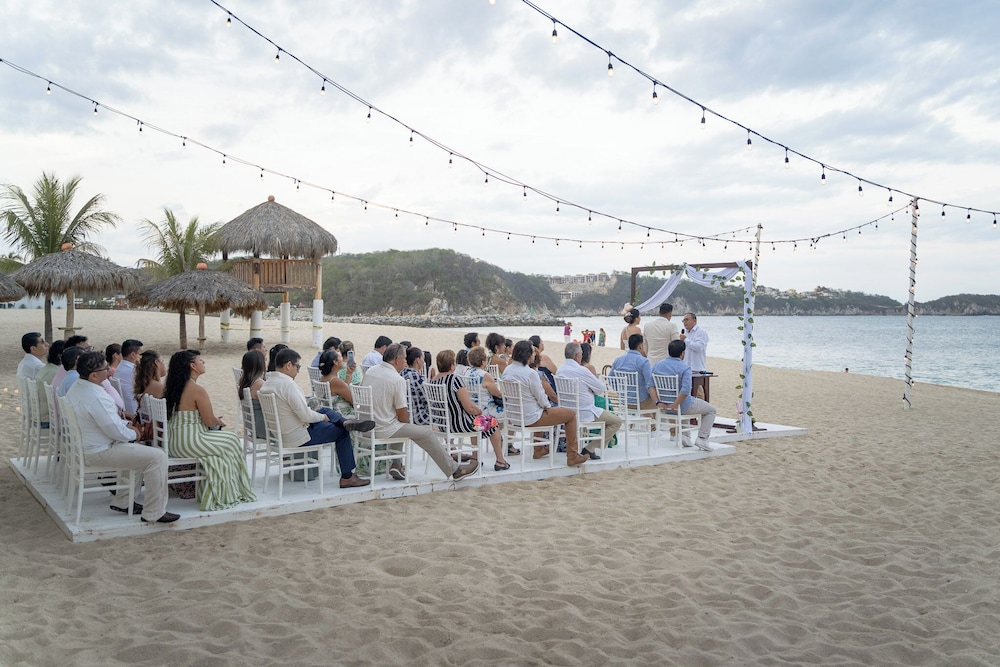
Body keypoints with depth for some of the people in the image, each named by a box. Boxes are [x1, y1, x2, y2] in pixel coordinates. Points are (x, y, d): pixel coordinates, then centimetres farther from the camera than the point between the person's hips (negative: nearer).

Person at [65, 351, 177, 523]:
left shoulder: (76, 387, 5)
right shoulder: (96, 397, -28)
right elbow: (116, 431, -24)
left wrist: (126, 425, 8)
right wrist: (133, 433, -4)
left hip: (83, 447, 11)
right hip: (99, 453, -11)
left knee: (139, 451, 26)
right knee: (157, 457, -13)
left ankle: (122, 502, 26)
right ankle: (154, 513, -7)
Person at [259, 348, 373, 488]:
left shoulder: (267, 383, 5)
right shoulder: (288, 384, -24)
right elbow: (305, 416, -25)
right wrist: (323, 417, -6)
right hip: (297, 438, -10)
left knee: (325, 410, 21)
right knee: (342, 432, 6)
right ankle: (347, 477, 11)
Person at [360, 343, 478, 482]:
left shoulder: (370, 371, 5)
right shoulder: (398, 380, -16)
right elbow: (403, 416, -15)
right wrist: (408, 420, 9)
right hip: (384, 430, -8)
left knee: (400, 426, 33)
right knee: (427, 433, 2)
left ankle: (396, 465, 23)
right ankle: (454, 471, 8)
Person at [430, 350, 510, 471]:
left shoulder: (433, 381, 0)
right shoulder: (454, 379, -24)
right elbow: (470, 408, -24)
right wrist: (480, 411, -2)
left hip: (442, 424, 8)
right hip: (460, 424, -8)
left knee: (476, 421, 33)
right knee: (493, 424, 16)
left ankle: (475, 459, 35)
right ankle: (500, 461, 25)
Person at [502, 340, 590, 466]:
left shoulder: (507, 370, 0)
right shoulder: (531, 373, -24)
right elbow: (542, 399, -15)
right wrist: (547, 406, 8)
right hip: (530, 418, -8)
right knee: (571, 414, 5)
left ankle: (539, 450, 47)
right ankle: (572, 456, 11)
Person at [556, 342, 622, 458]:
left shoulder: (559, 370, 4)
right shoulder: (582, 371, -20)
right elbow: (601, 388, -8)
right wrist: (601, 382, 14)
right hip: (584, 413, -9)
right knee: (617, 421, 4)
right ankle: (590, 448, -2)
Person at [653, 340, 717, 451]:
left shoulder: (657, 365, 0)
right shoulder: (685, 368, -19)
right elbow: (685, 390, -29)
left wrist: (658, 402, -5)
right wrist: (675, 405, -24)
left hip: (665, 405, 7)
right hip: (683, 406, -7)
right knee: (711, 410, 17)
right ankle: (702, 439, 6)